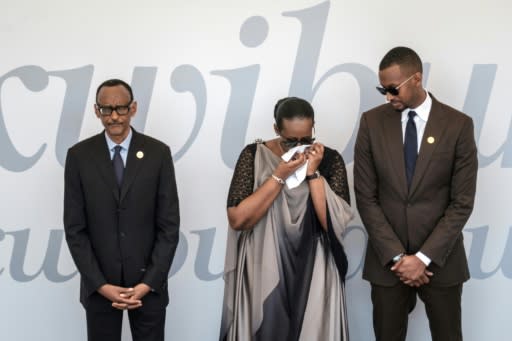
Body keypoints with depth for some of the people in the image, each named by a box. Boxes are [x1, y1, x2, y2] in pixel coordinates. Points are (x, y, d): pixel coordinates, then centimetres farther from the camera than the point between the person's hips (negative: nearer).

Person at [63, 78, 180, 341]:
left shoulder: (158, 153, -3)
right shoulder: (79, 156, -2)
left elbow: (169, 225, -3)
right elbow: (74, 229, -3)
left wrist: (149, 282, -10)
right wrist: (101, 285, -10)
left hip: (148, 283, 0)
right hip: (98, 286, 0)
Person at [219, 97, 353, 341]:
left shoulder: (329, 159, -2)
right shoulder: (254, 156, -3)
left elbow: (335, 223, -11)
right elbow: (237, 219, -13)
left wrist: (313, 173, -16)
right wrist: (279, 176, -16)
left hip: (313, 278, 1)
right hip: (262, 275, 0)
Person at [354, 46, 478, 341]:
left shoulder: (458, 125, -6)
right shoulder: (372, 122, -2)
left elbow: (462, 202, -7)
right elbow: (366, 196, -3)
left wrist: (424, 257, -13)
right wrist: (396, 256, -10)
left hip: (441, 260, -1)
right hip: (387, 259, 1)